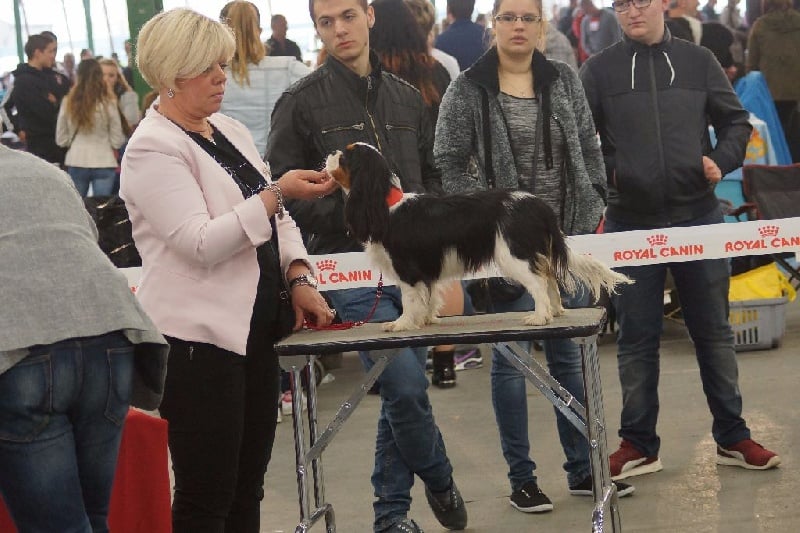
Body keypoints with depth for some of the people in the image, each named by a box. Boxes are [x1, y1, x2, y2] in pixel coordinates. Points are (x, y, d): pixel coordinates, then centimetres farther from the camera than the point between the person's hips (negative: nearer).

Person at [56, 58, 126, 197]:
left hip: (76, 161, 2)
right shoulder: (108, 102, -9)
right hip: (103, 162, -2)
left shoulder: (68, 102, -3)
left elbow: (61, 139, 4)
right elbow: (117, 140, -4)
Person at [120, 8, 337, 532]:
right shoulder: (153, 149, -11)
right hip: (200, 337, -8)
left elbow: (276, 220, 18)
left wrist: (299, 280, 2)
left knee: (247, 489, 13)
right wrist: (278, 193, -24)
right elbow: (201, 243, -20)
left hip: (255, 329, 8)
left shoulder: (231, 131, 14)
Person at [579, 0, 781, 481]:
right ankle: (639, 445, 17)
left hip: (698, 216, 1)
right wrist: (601, 172, -13)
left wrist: (722, 160, -7)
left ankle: (732, 438, 21)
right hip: (631, 224, -1)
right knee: (637, 338, 6)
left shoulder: (697, 61, 5)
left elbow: (736, 120, 10)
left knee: (714, 330, 10)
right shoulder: (599, 71, 1)